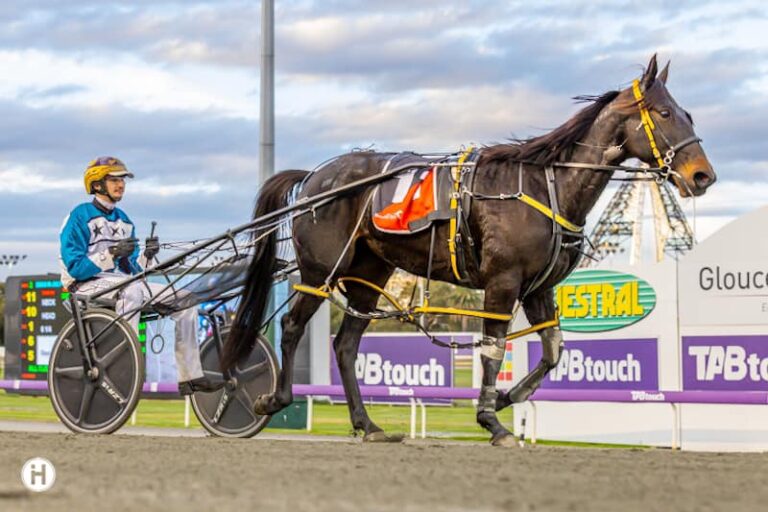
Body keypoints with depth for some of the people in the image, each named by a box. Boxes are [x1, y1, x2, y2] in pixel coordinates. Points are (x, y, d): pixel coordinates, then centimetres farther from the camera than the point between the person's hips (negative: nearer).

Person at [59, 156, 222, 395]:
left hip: (123, 283, 8)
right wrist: (112, 254, -24)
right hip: (88, 285, -8)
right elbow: (75, 268, -15)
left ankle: (190, 377, -7)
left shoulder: (123, 220, 19)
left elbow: (131, 269, 15)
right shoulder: (80, 217, -4)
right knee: (132, 290, -40)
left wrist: (146, 256, -6)